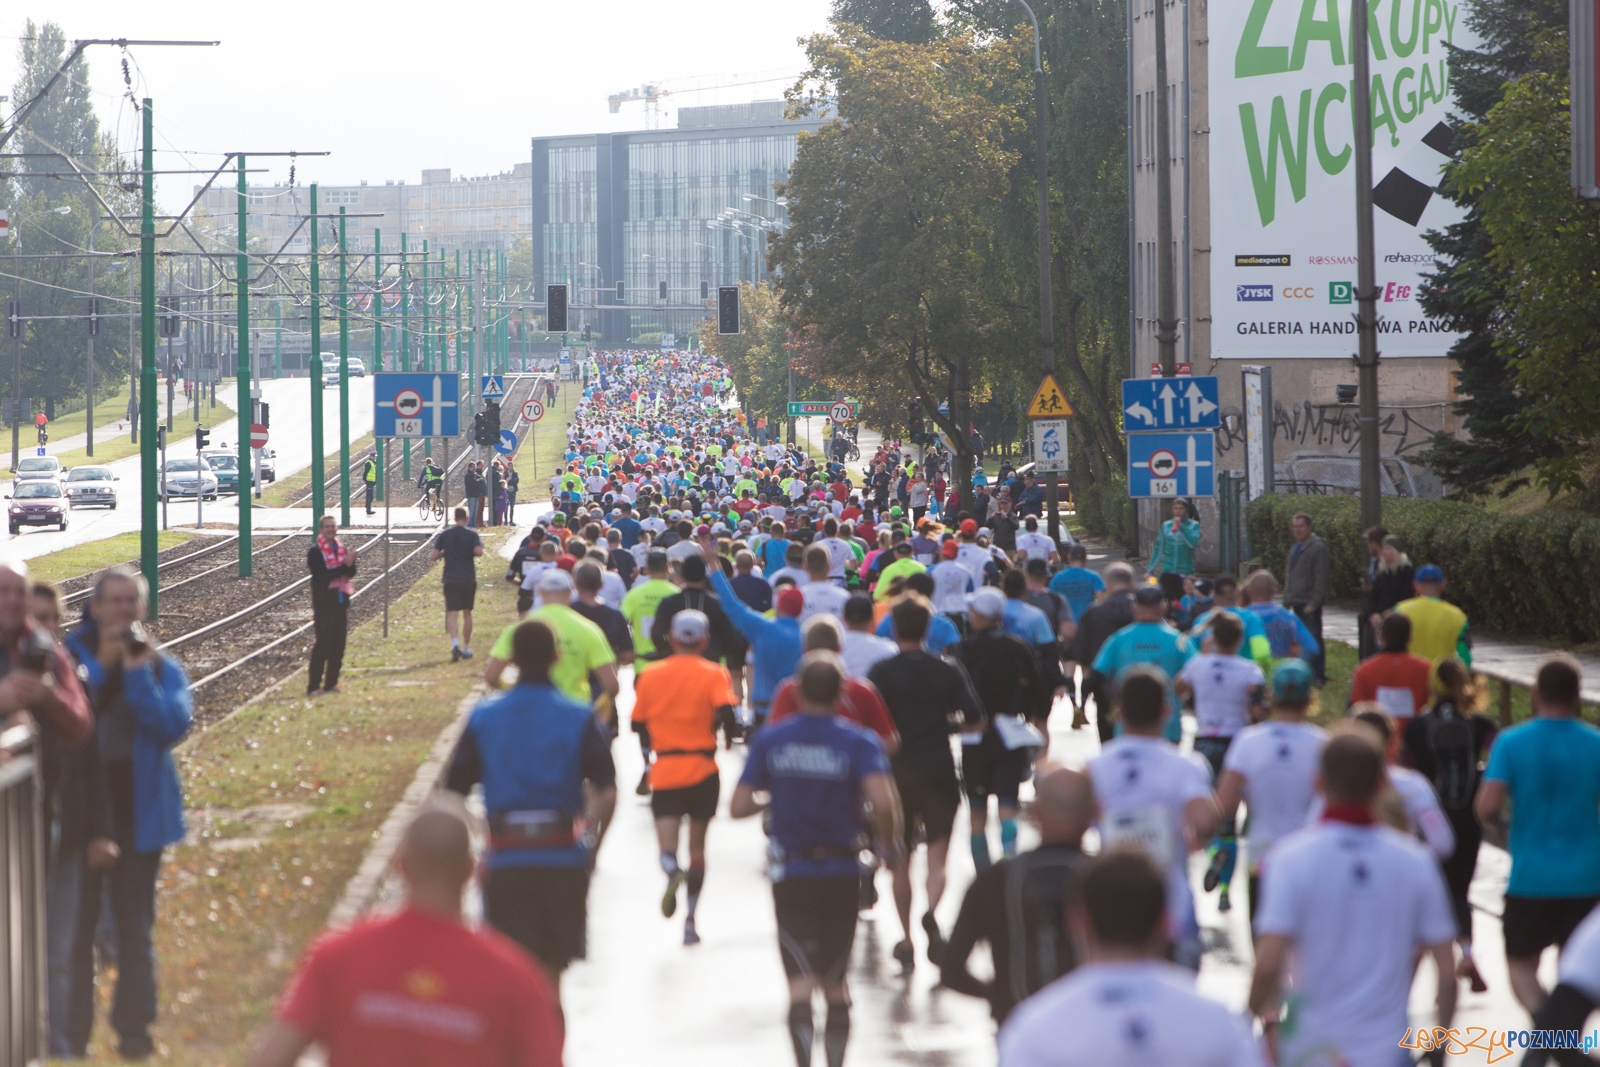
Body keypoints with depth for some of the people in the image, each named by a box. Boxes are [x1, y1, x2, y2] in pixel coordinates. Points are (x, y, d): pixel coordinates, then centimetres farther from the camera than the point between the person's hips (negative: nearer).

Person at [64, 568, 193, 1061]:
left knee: (135, 927, 9)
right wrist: (101, 665, -17)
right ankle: (72, 1033, 8)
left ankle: (134, 1029, 17)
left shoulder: (162, 667, 4)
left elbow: (174, 724, -12)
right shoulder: (72, 657, 0)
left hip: (139, 810, 2)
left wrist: (138, 671, -17)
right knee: (77, 923, 1)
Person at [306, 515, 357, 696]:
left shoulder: (342, 548, 11)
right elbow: (322, 574, -18)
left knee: (339, 644, 5)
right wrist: (344, 567, -23)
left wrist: (350, 563, -20)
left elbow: (351, 573, 2)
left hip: (341, 602, 6)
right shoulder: (315, 551, -6)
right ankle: (313, 686, -9)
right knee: (323, 643, -11)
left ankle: (331, 684, 13)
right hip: (324, 604, -6)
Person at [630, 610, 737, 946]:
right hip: (702, 769, 0)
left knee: (668, 845, -6)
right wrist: (726, 730, 4)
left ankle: (672, 871, -42)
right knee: (697, 844, 14)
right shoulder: (714, 674, -2)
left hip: (664, 772, 0)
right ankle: (690, 919, 16)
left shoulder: (650, 676, 6)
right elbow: (725, 714, -17)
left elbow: (639, 723, 8)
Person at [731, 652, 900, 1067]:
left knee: (801, 982, -2)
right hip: (840, 876, 0)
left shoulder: (770, 740, -2)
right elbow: (883, 802, -24)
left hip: (789, 875, 0)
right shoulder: (858, 742, -9)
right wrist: (888, 842, -5)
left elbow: (738, 807, -4)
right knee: (835, 981, 17)